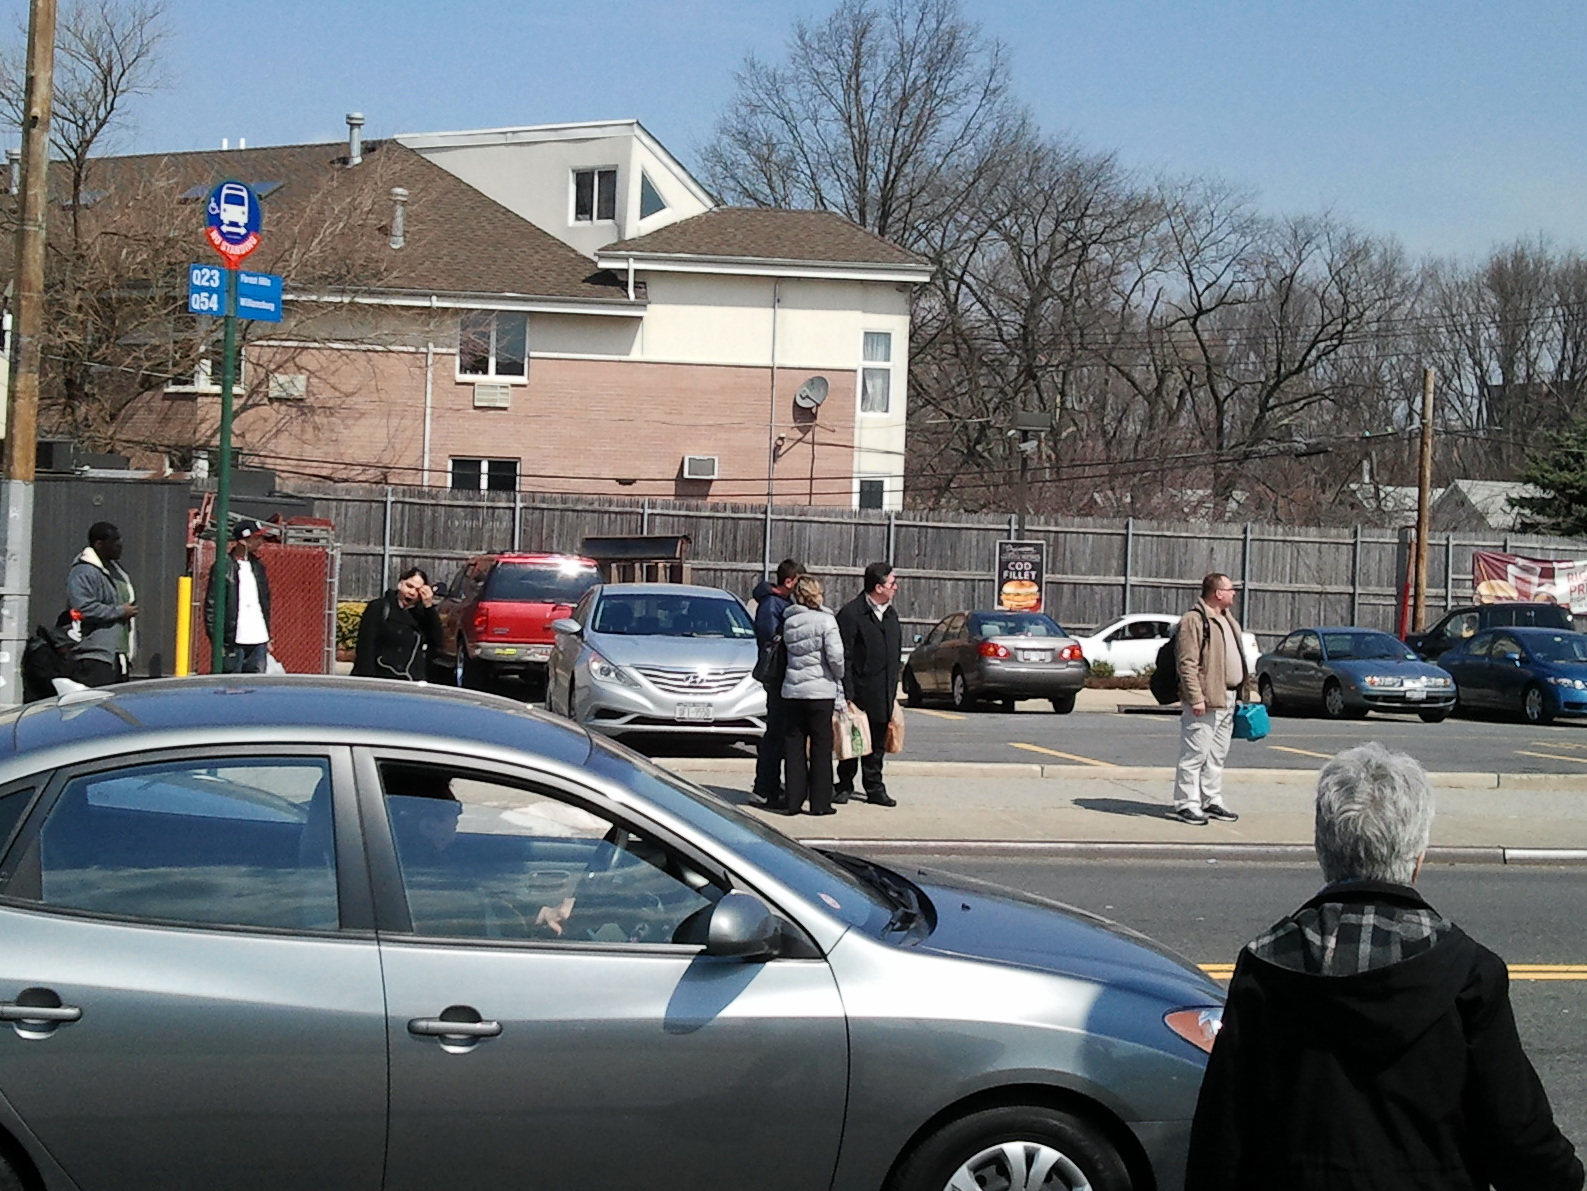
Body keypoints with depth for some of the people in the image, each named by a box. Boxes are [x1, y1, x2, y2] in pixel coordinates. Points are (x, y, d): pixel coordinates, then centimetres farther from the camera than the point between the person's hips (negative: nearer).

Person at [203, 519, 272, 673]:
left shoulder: (258, 565, 14)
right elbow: (211, 606, -7)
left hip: (259, 640, 6)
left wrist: (268, 637, 17)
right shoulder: (224, 567, -6)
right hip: (234, 643, -6)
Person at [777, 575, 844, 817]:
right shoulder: (825, 620, -9)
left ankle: (793, 801, 9)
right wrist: (839, 678, 3)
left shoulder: (788, 622, 5)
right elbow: (835, 655, -15)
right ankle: (820, 802, 7)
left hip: (792, 690, 4)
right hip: (820, 690, -4)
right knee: (821, 746, 5)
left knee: (794, 745, 9)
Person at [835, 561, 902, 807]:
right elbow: (844, 657, -13)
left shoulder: (891, 615, 14)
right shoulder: (851, 613, -11)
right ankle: (844, 785, 14)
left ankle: (875, 787, 18)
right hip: (859, 692, -7)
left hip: (883, 695, 7)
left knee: (878, 743, 11)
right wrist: (847, 694, -17)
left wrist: (893, 689, 15)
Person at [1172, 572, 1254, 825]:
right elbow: (1187, 664, -17)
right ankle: (1186, 804, -2)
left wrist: (1244, 691, 18)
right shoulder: (1193, 621, -11)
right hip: (1205, 700, -9)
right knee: (1195, 754, -6)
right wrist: (1196, 697, -22)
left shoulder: (1228, 621, 19)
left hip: (1228, 699, 9)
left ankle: (1212, 801, 22)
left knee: (1217, 755, 14)